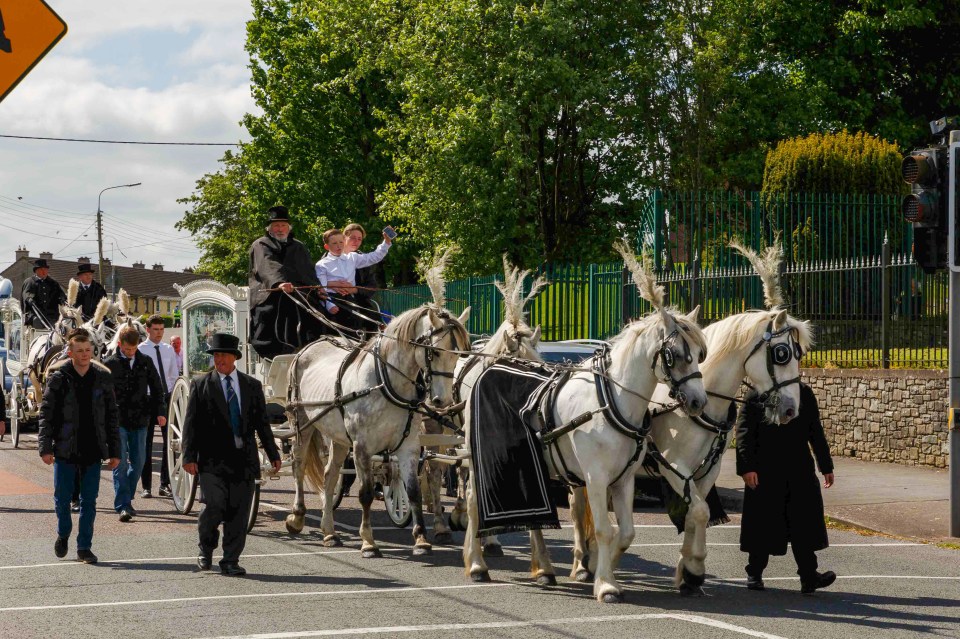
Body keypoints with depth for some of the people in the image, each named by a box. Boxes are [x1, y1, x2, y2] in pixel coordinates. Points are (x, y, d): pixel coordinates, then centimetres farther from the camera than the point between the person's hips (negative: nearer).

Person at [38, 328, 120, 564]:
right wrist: (45, 447, -11)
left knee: (89, 501, 3)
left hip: (93, 450, 1)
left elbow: (111, 416, 8)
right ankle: (63, 534, 32)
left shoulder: (102, 377, 4)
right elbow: (46, 413, -3)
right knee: (62, 498, 6)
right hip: (65, 449, -1)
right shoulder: (58, 377, -3)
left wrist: (114, 451, 5)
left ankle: (84, 547, 11)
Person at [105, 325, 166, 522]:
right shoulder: (111, 364, -2)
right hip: (118, 420, -3)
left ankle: (126, 500, 22)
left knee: (138, 462, 7)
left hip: (139, 419, 3)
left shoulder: (145, 362, 7)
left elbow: (156, 388, 13)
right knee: (120, 463, -9)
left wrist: (160, 412, 5)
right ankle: (122, 506, -11)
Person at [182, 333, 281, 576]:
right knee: (214, 506, -12)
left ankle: (230, 561, 9)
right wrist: (189, 456, -7)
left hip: (244, 459, 3)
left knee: (238, 512, 1)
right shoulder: (201, 385, 5)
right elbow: (191, 424, 1)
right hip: (212, 460, -2)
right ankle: (206, 548, 14)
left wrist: (273, 455, 14)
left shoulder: (252, 386, 12)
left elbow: (262, 423, 16)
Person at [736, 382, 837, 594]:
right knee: (762, 522, 6)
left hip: (800, 470, 3)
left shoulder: (804, 393, 9)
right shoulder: (756, 396, -4)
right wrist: (746, 467, -16)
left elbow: (816, 432, 15)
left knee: (804, 521, -5)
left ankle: (808, 576, -7)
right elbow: (744, 433, -7)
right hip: (765, 473, -3)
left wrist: (826, 466, 15)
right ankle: (754, 573, 20)